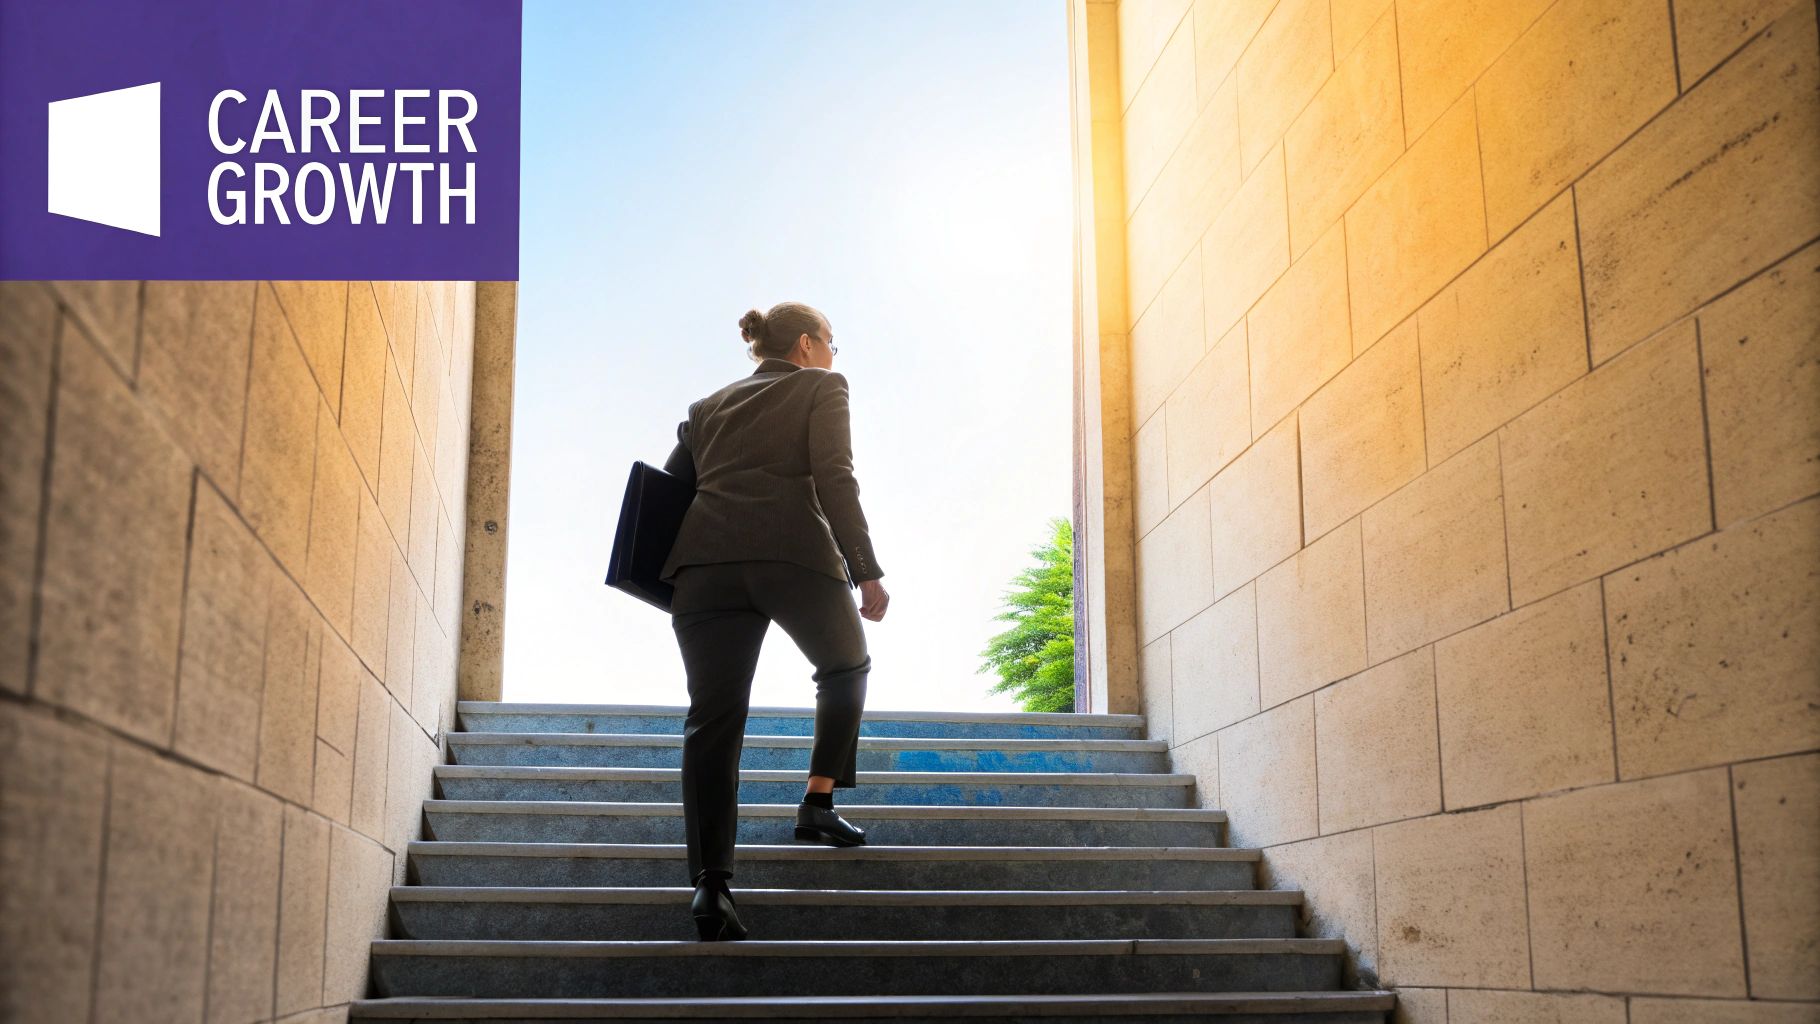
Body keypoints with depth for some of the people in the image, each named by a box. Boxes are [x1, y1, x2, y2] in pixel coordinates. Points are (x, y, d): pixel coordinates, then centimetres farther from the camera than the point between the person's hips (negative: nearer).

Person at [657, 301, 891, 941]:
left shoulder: (707, 408, 28)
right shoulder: (820, 388, 13)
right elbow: (834, 478, -3)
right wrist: (866, 570, -6)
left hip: (705, 564, 4)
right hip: (795, 557, -3)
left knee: (713, 719, -2)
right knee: (846, 667, 24)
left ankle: (710, 880, -15)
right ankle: (818, 803, 14)